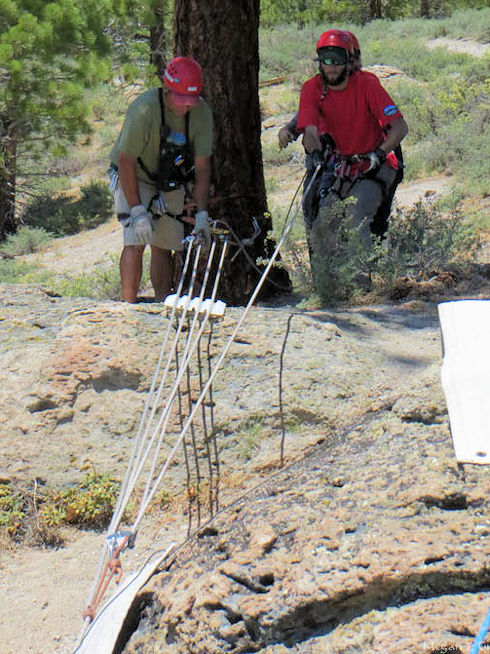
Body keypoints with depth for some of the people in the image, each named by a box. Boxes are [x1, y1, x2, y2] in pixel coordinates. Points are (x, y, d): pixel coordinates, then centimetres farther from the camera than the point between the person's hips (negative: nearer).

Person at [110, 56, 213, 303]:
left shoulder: (202, 113, -16)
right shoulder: (144, 110, -30)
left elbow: (202, 166, -10)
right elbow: (126, 162, -25)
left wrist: (202, 214, -15)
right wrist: (137, 212, -27)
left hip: (170, 185, 4)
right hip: (134, 180, -4)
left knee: (164, 245, 3)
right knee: (136, 241, -17)